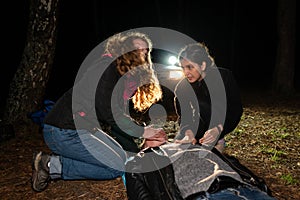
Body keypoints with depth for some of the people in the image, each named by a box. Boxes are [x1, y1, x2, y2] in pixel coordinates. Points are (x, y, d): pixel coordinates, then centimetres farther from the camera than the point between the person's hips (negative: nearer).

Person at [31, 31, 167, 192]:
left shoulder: (126, 79, 14)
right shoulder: (108, 65, -13)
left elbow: (120, 122, 12)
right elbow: (107, 110, -21)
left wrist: (144, 141, 2)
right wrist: (141, 131, -12)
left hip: (84, 130, 10)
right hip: (64, 131, -10)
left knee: (125, 156, 13)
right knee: (119, 166, -11)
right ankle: (54, 164, -6)